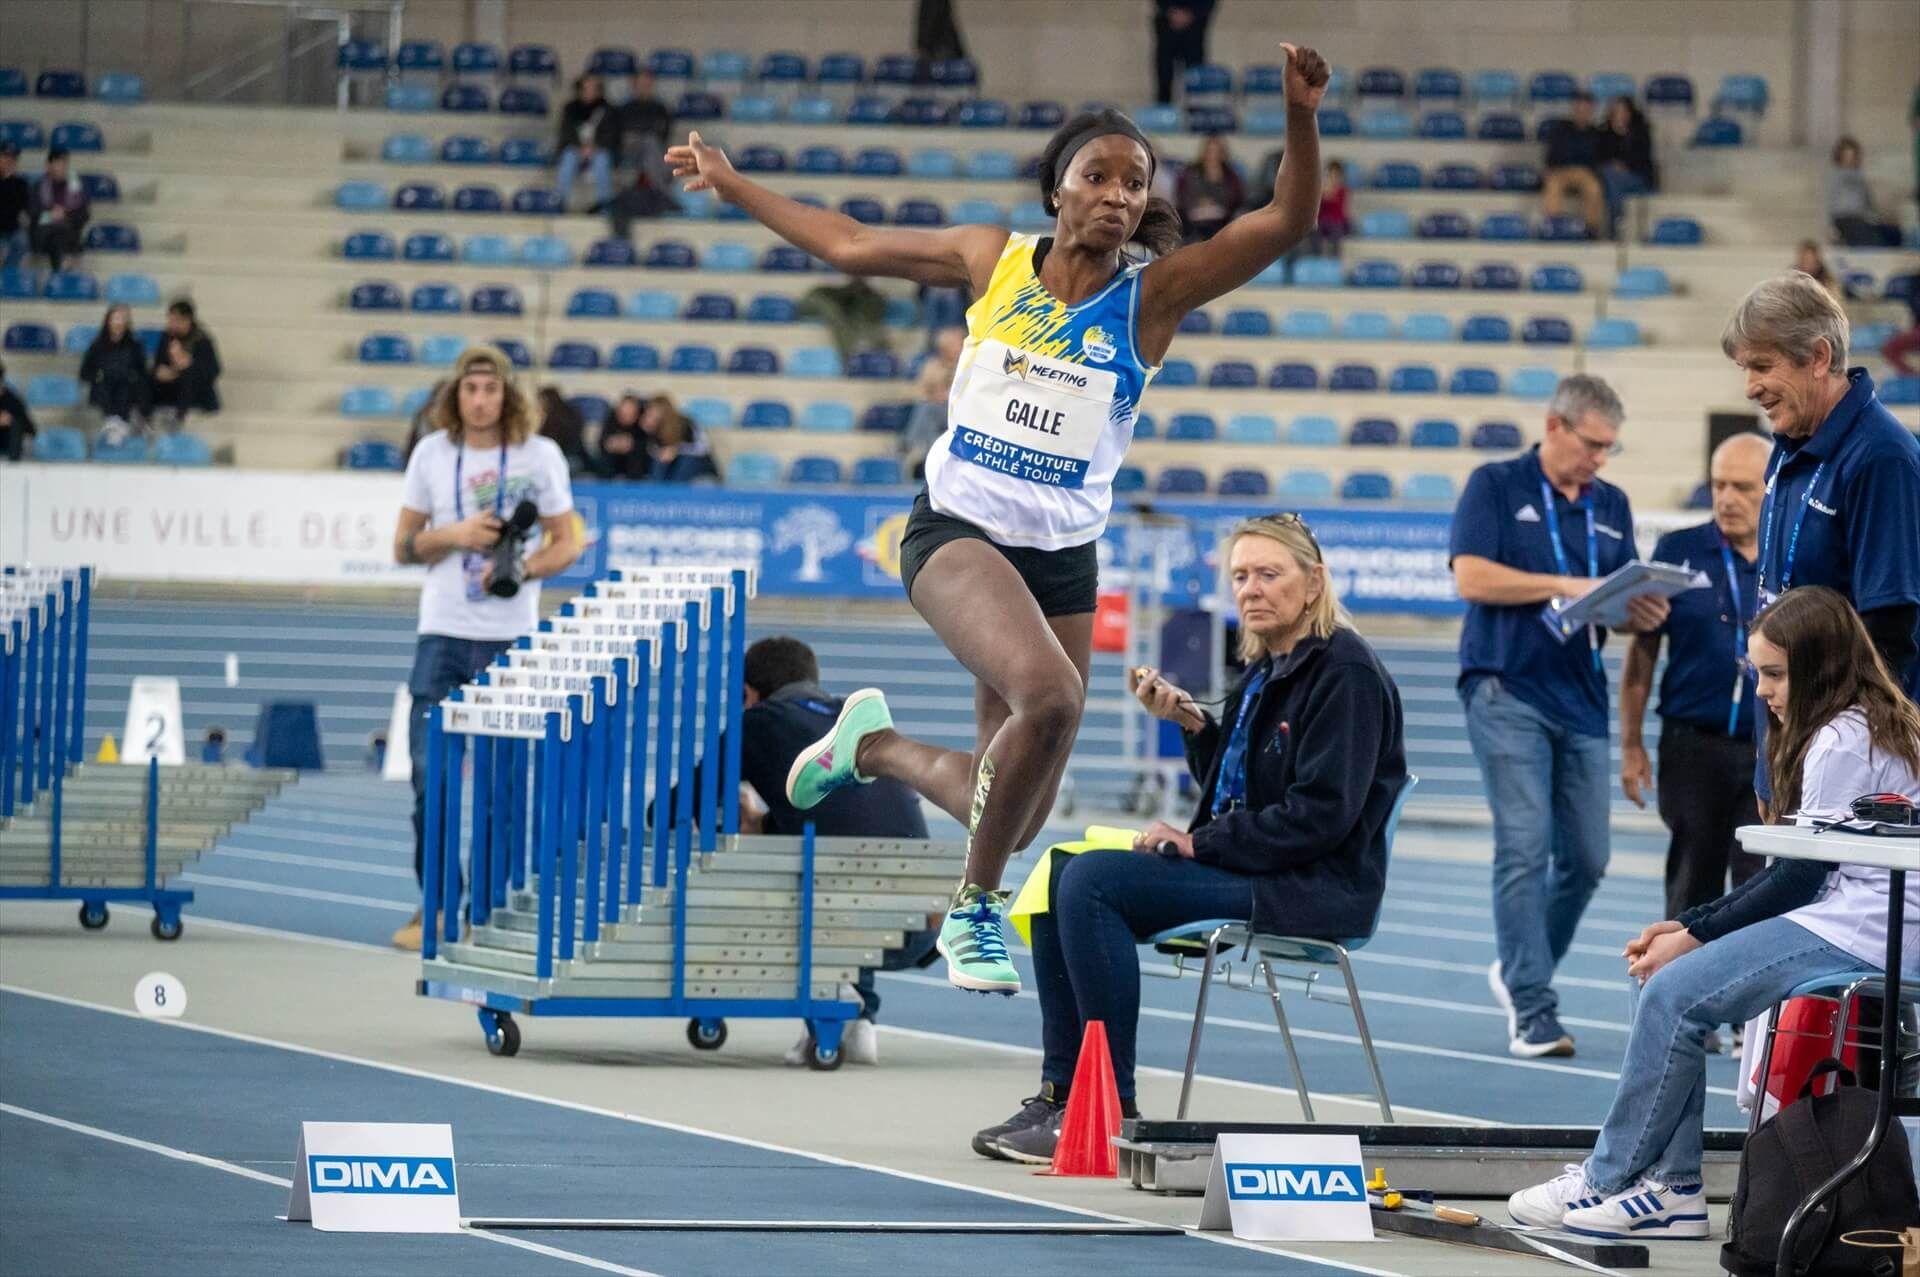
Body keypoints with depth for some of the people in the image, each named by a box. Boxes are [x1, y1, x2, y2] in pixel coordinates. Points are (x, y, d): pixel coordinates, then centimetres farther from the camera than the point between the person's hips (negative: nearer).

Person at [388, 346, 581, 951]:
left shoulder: (540, 456, 0)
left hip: (511, 638, -1)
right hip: (442, 634, 1)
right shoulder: (431, 453, 5)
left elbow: (566, 543, 4)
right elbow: (403, 546, 8)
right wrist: (453, 536, -11)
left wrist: (522, 568, -16)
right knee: (431, 775, -5)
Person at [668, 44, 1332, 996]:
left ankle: (876, 747, 37)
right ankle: (975, 909, -10)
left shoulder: (1152, 296, -1)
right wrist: (731, 185, 19)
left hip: (1064, 556, 2)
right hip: (957, 529, -2)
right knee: (1049, 694, -32)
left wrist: (1301, 118, -30)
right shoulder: (994, 261, 2)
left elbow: (1286, 222, -13)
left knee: (1013, 818, 5)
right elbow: (850, 246, 16)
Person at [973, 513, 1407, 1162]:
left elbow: (1322, 814, -20)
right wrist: (1192, 723, 5)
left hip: (1314, 889, -10)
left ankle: (1112, 1110, -20)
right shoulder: (1266, 670, 16)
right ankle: (1060, 1094, -3)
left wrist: (1199, 843, -17)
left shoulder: (1345, 672, -12)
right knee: (1062, 873, 1)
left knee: (1094, 880, -22)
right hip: (1249, 869, 10)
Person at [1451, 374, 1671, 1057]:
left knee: (1586, 858, 5)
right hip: (1507, 691, -6)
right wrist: (1563, 585, -16)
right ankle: (1533, 1013, -10)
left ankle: (1519, 971, 26)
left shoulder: (1612, 505, 16)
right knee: (1525, 850, -10)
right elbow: (1471, 577, -11)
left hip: (1582, 699, 6)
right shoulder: (1495, 486, 1)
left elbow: (1624, 604, 18)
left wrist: (1643, 614, -6)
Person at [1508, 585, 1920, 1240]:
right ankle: (1671, 1188, -3)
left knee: (1675, 993, -15)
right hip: (1840, 916, 11)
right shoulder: (1839, 733, 19)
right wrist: (1688, 926, 9)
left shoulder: (1844, 742, -13)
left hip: (1863, 930, -11)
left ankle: (1606, 1180, -5)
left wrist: (1697, 934, -8)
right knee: (1664, 985, 3)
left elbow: (1803, 873, -14)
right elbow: (1797, 872, 17)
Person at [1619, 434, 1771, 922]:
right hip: (1694, 748, 1)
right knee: (1692, 887, 8)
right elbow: (1642, 652, 5)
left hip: (1773, 752, -1)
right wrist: (1631, 744, 1)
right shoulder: (1678, 552, 3)